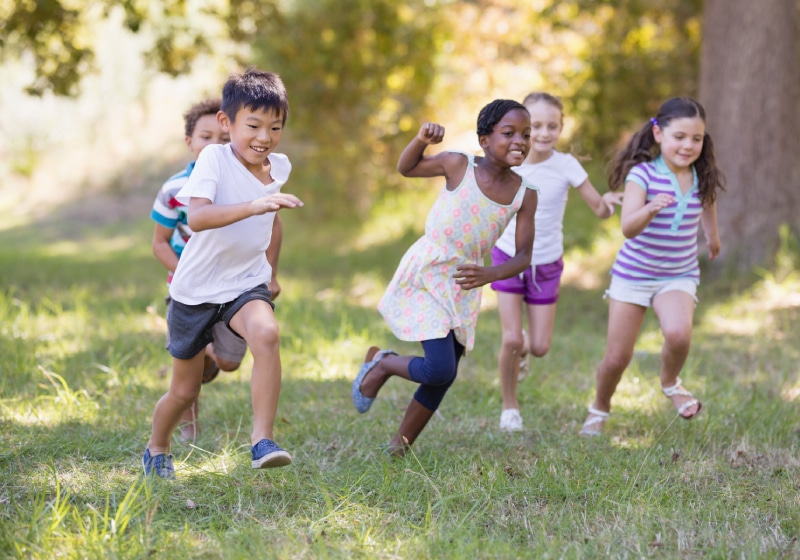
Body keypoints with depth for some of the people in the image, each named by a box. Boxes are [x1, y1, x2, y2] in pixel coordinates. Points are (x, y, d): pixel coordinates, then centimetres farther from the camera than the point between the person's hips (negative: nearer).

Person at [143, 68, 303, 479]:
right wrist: (253, 206, -50)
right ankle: (156, 449, 41)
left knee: (266, 333, -32)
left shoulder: (279, 167, -1)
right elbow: (196, 217, -37)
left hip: (246, 283, 3)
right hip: (195, 289, -3)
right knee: (185, 390, 10)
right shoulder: (214, 159, -19)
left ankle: (262, 440, -28)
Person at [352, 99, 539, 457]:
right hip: (424, 275, -5)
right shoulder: (458, 166, -12)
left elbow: (523, 256, -3)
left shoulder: (525, 194, -5)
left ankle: (399, 448, 27)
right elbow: (406, 169, 5)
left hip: (464, 286, 5)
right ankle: (381, 364, 12)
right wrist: (422, 140, -16)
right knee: (440, 369, -17)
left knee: (442, 380, 9)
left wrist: (490, 275, -22)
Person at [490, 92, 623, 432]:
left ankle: (523, 345, 37)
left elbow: (600, 211, -15)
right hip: (509, 259, 0)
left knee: (539, 348, 0)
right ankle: (509, 406, 13)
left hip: (546, 266, 0)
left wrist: (608, 201, -37)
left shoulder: (566, 165, -16)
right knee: (511, 340, -9)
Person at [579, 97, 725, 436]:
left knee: (678, 332, -28)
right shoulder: (642, 173, -19)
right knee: (617, 358, 3)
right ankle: (599, 409, 34)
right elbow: (628, 229, -29)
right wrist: (651, 208, -49)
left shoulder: (702, 178, -6)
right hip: (633, 274, -2)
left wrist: (712, 235, 36)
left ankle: (670, 383, 4)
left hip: (679, 276, 2)